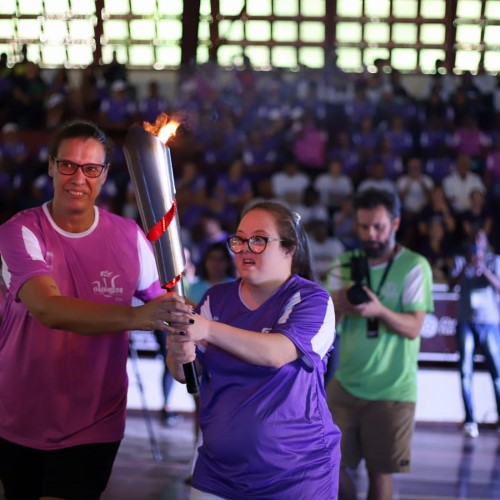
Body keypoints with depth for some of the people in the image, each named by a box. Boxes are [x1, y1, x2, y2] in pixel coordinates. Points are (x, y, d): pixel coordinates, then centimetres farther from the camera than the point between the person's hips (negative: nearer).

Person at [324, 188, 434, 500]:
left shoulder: (414, 266, -7)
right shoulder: (345, 264, 6)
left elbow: (413, 327, -13)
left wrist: (379, 310, -31)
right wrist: (337, 306, -20)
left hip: (391, 390, -4)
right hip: (346, 383, 4)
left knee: (380, 472, 3)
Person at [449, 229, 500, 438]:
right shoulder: (460, 260, 8)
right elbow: (453, 283, -5)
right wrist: (467, 266, -19)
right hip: (466, 322, 0)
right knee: (466, 371, -4)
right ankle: (470, 421, -2)